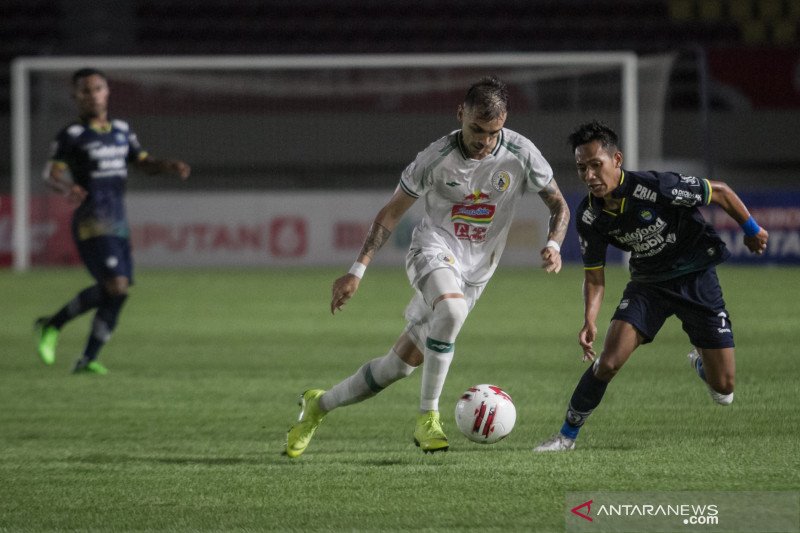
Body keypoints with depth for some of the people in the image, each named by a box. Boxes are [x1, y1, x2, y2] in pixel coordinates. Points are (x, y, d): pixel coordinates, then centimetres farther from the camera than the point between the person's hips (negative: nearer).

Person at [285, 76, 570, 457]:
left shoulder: (520, 154, -12)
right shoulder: (437, 158, -15)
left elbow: (558, 205, 1)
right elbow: (392, 212, -5)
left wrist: (553, 244, -20)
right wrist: (358, 269, -11)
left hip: (474, 272, 3)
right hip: (434, 249, -3)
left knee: (402, 363, 3)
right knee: (452, 309, -38)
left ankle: (319, 404, 26)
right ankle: (428, 416, -29)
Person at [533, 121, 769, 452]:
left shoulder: (657, 188, -27)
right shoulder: (589, 217, -12)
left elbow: (720, 192, -12)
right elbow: (594, 276, -1)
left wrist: (752, 231, 1)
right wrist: (589, 320, -18)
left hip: (696, 278, -2)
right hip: (647, 284, 2)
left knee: (723, 390, -3)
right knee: (609, 361, -20)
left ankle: (701, 363, 34)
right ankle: (567, 435, -1)